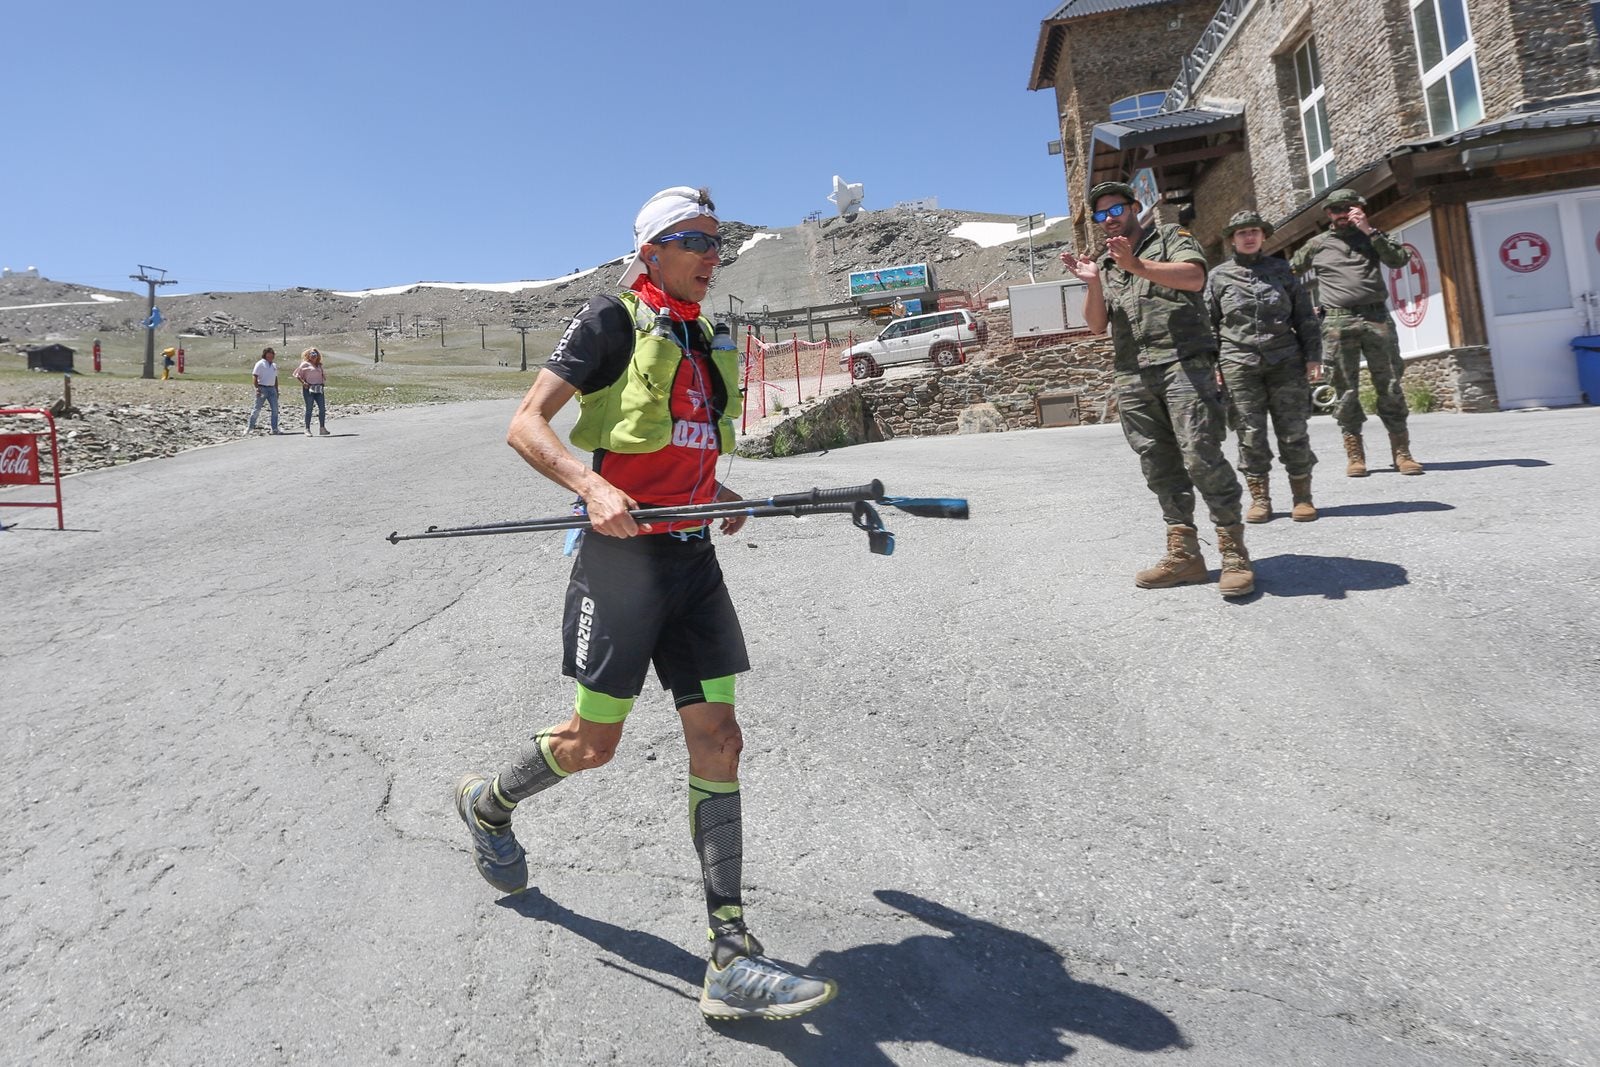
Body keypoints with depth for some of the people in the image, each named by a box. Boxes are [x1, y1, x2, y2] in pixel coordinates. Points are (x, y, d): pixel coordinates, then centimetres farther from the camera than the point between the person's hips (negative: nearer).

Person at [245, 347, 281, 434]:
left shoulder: (274, 365, 16)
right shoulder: (260, 363, -3)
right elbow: (255, 376, -8)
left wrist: (277, 390, 17)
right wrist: (257, 388, -17)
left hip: (272, 389, 6)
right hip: (262, 388, -6)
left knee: (275, 409, 2)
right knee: (257, 409, -3)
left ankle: (275, 429, 7)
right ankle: (249, 427, 4)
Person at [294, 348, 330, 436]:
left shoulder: (319, 365, 19)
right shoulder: (305, 364, 3)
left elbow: (323, 375, 26)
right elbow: (297, 374, -1)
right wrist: (303, 382, -13)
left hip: (319, 389, 5)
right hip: (308, 389, -5)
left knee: (322, 408, -2)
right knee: (309, 409, -4)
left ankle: (322, 428, 4)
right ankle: (307, 429, 1)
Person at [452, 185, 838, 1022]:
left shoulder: (703, 342, 18)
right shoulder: (611, 322, -3)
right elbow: (525, 426, -10)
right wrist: (592, 488, -26)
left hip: (694, 559, 6)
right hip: (624, 552, -6)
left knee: (718, 741, -1)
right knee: (593, 742, 5)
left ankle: (731, 962, 5)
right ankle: (486, 802, 39)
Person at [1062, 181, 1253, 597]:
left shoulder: (1171, 236, 11)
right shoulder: (1104, 263, 24)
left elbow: (1194, 278, -9)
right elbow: (1097, 324, 14)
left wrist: (1138, 266, -20)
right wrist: (1093, 282, -2)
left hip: (1183, 362, -5)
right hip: (1132, 376, 5)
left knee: (1201, 456, -14)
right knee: (1159, 466, 2)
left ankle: (1234, 551, -7)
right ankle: (1184, 553, 6)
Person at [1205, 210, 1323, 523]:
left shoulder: (1280, 269, 13)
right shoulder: (1218, 275, 9)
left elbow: (1305, 316, 12)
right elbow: (1209, 324, 7)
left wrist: (1313, 356, 4)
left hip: (1286, 361, 1)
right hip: (1240, 365, -1)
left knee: (1293, 432, 0)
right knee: (1250, 434, -2)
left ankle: (1302, 497, 9)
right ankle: (1259, 499, 7)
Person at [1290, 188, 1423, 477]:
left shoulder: (1373, 236, 16)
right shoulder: (1317, 244, 13)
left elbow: (1400, 260, 1)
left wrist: (1369, 230, -3)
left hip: (1377, 317, 1)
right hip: (1338, 322, -1)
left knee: (1390, 387, -1)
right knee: (1346, 390, -2)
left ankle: (1402, 452, 2)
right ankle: (1354, 455, 2)